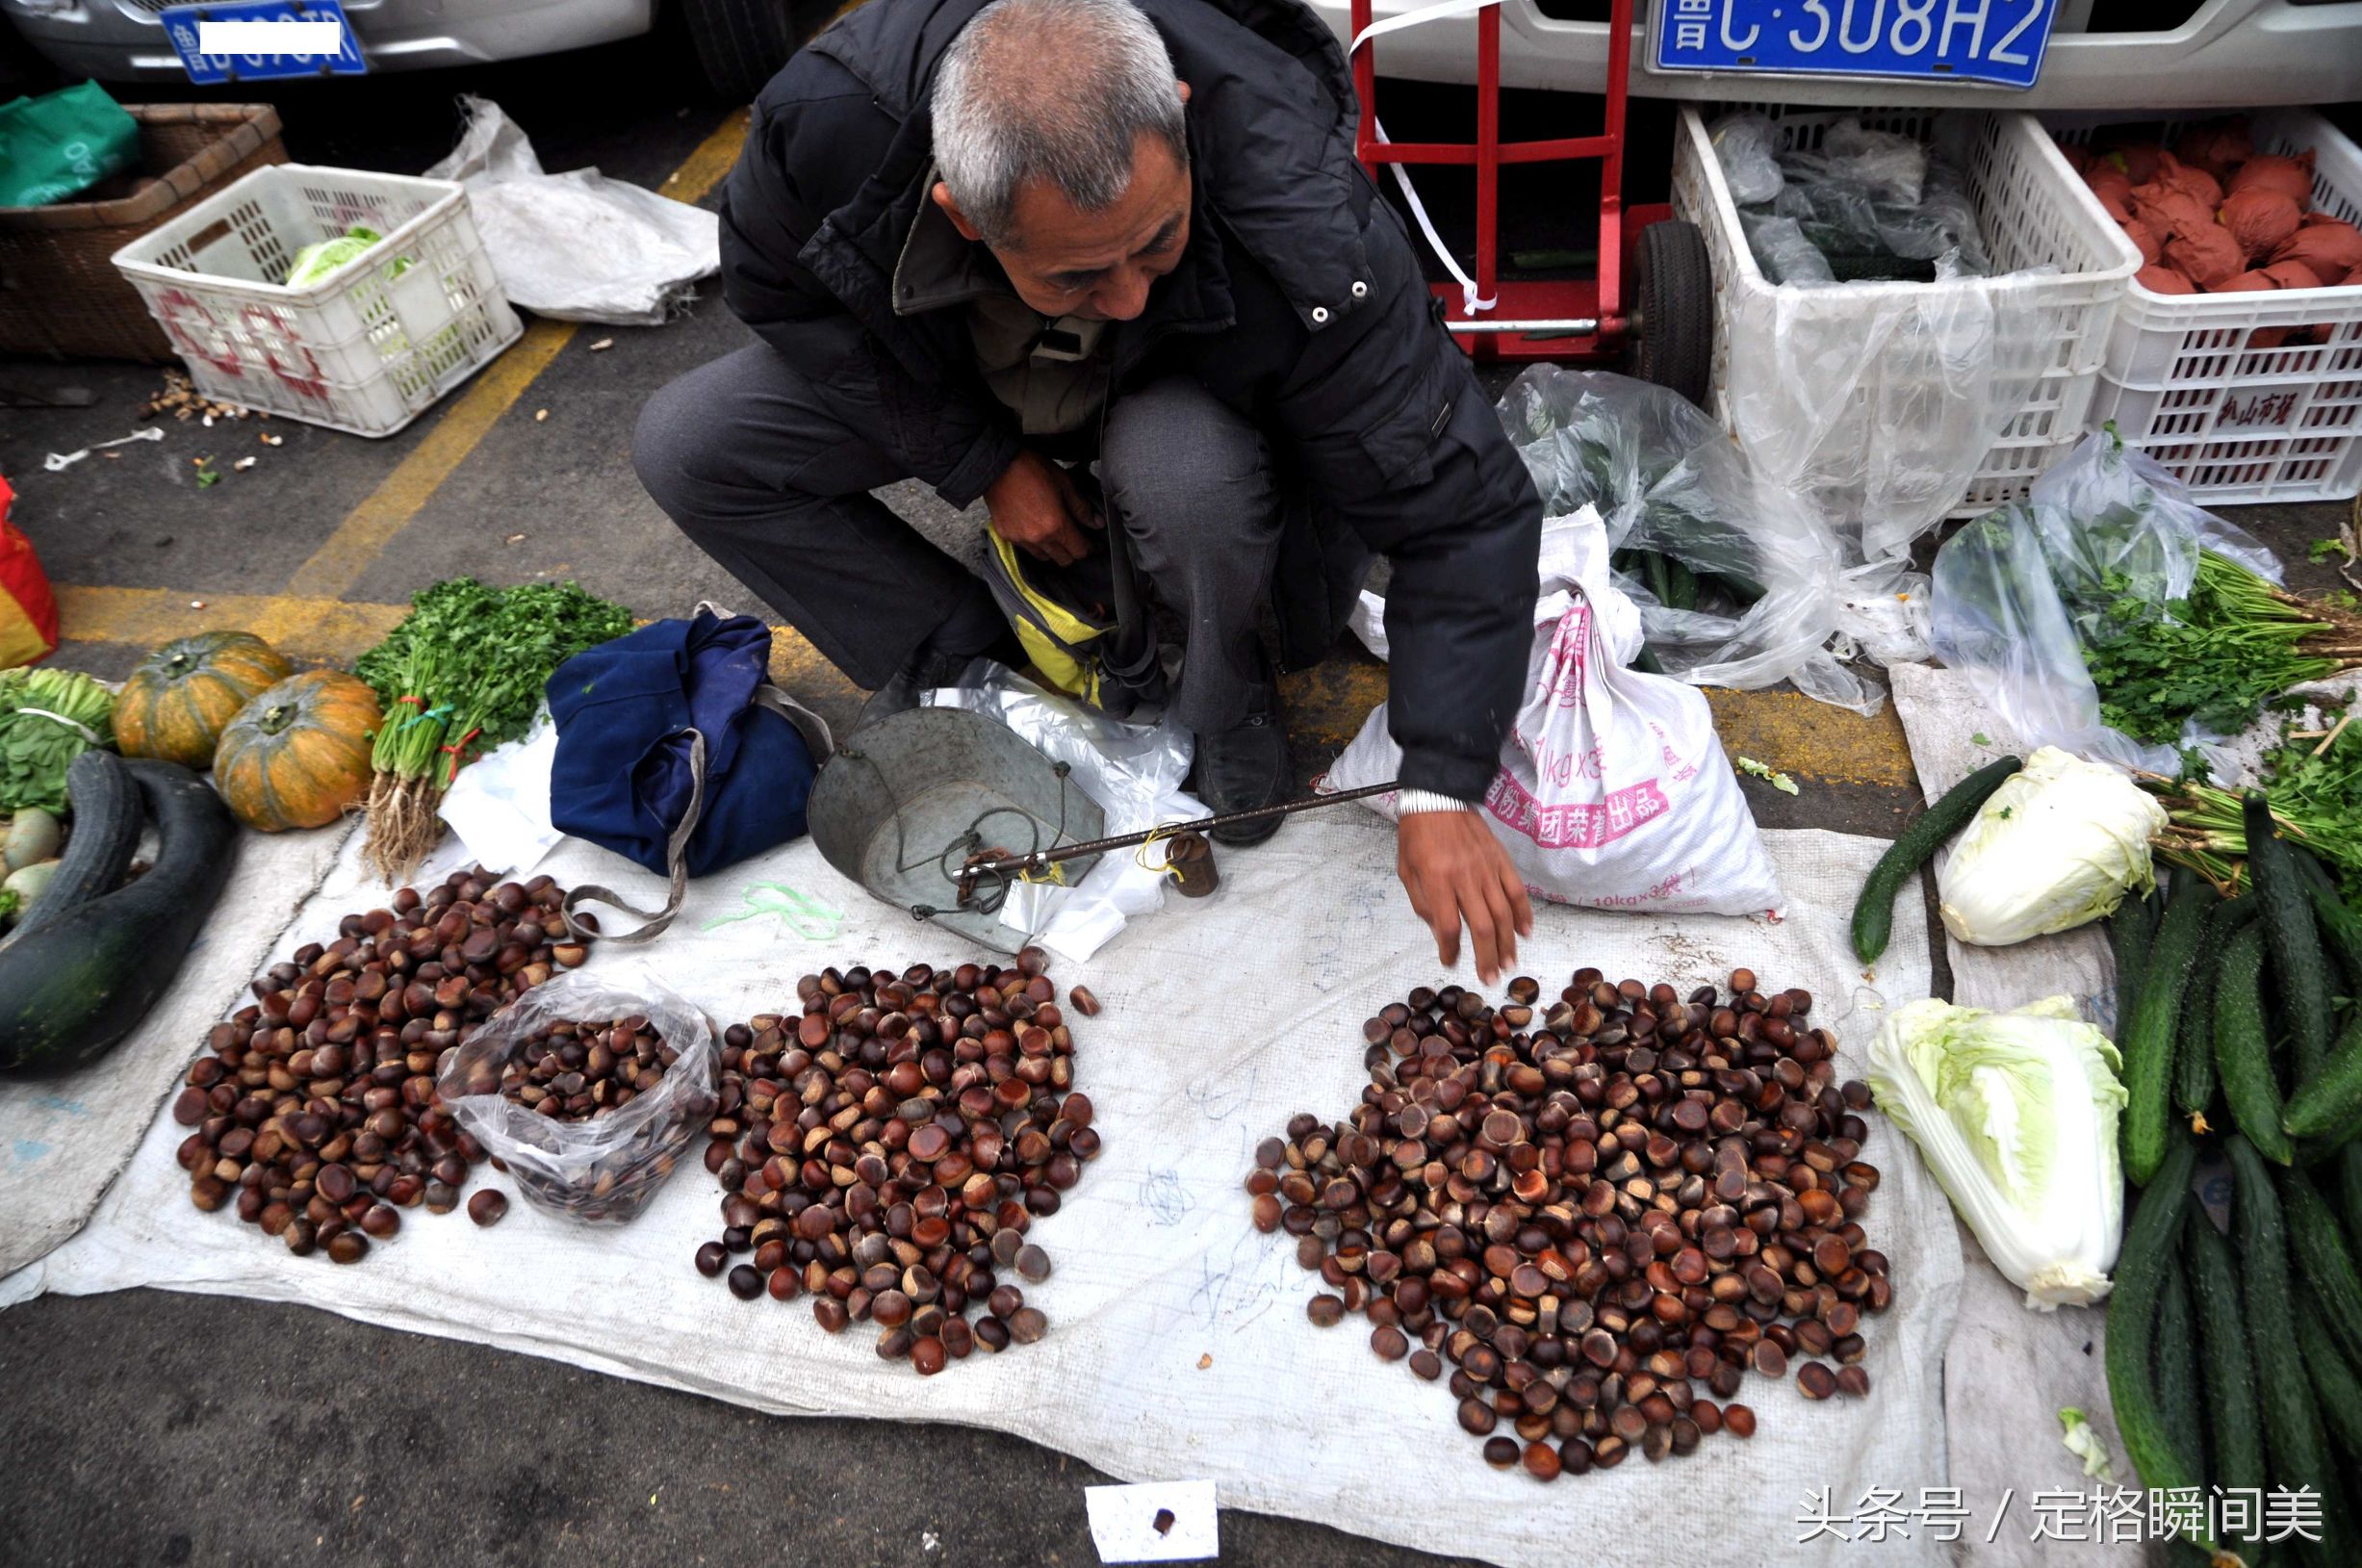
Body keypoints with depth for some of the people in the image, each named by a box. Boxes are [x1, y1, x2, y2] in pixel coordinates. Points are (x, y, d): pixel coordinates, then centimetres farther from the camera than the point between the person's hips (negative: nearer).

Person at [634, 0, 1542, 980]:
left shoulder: (1306, 230, -40)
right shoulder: (828, 116, -34)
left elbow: (1463, 511, -33)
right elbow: (773, 285, -11)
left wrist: (1439, 792, -37)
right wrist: (982, 460, -18)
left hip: (1177, 400, -3)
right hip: (948, 384, 3)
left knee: (1190, 477, -39)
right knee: (685, 449, -13)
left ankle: (1224, 705, -7)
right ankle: (958, 658, 2)